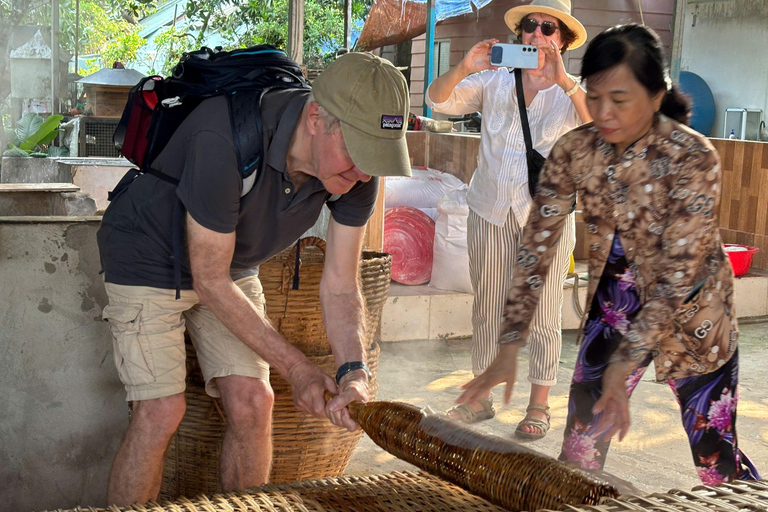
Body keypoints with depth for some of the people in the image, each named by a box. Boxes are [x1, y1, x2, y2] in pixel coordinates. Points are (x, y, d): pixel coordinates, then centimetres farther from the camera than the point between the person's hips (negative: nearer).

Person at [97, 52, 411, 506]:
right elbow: (209, 280, -27)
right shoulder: (225, 141, -38)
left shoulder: (356, 169, -19)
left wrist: (354, 370, -29)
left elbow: (340, 287, -11)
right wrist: (294, 366, -23)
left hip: (234, 264, 5)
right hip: (150, 258, -5)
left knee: (252, 402, -4)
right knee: (163, 411, -12)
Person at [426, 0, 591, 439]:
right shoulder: (495, 82, 4)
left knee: (544, 315, 5)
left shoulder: (572, 92, 0)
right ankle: (482, 397, 22)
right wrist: (465, 68, -21)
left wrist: (563, 80, -28)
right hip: (491, 210, 2)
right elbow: (438, 100, -4)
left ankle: (540, 405, 17)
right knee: (487, 308, 11)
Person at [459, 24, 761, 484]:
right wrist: (509, 351, -19)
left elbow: (679, 271, -27)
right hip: (615, 305, 3)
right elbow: (537, 247, -13)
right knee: (579, 448, 4)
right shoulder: (574, 151, -13)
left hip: (692, 317, -3)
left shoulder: (693, 158, -25)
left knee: (715, 460, 6)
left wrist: (625, 365, -32)